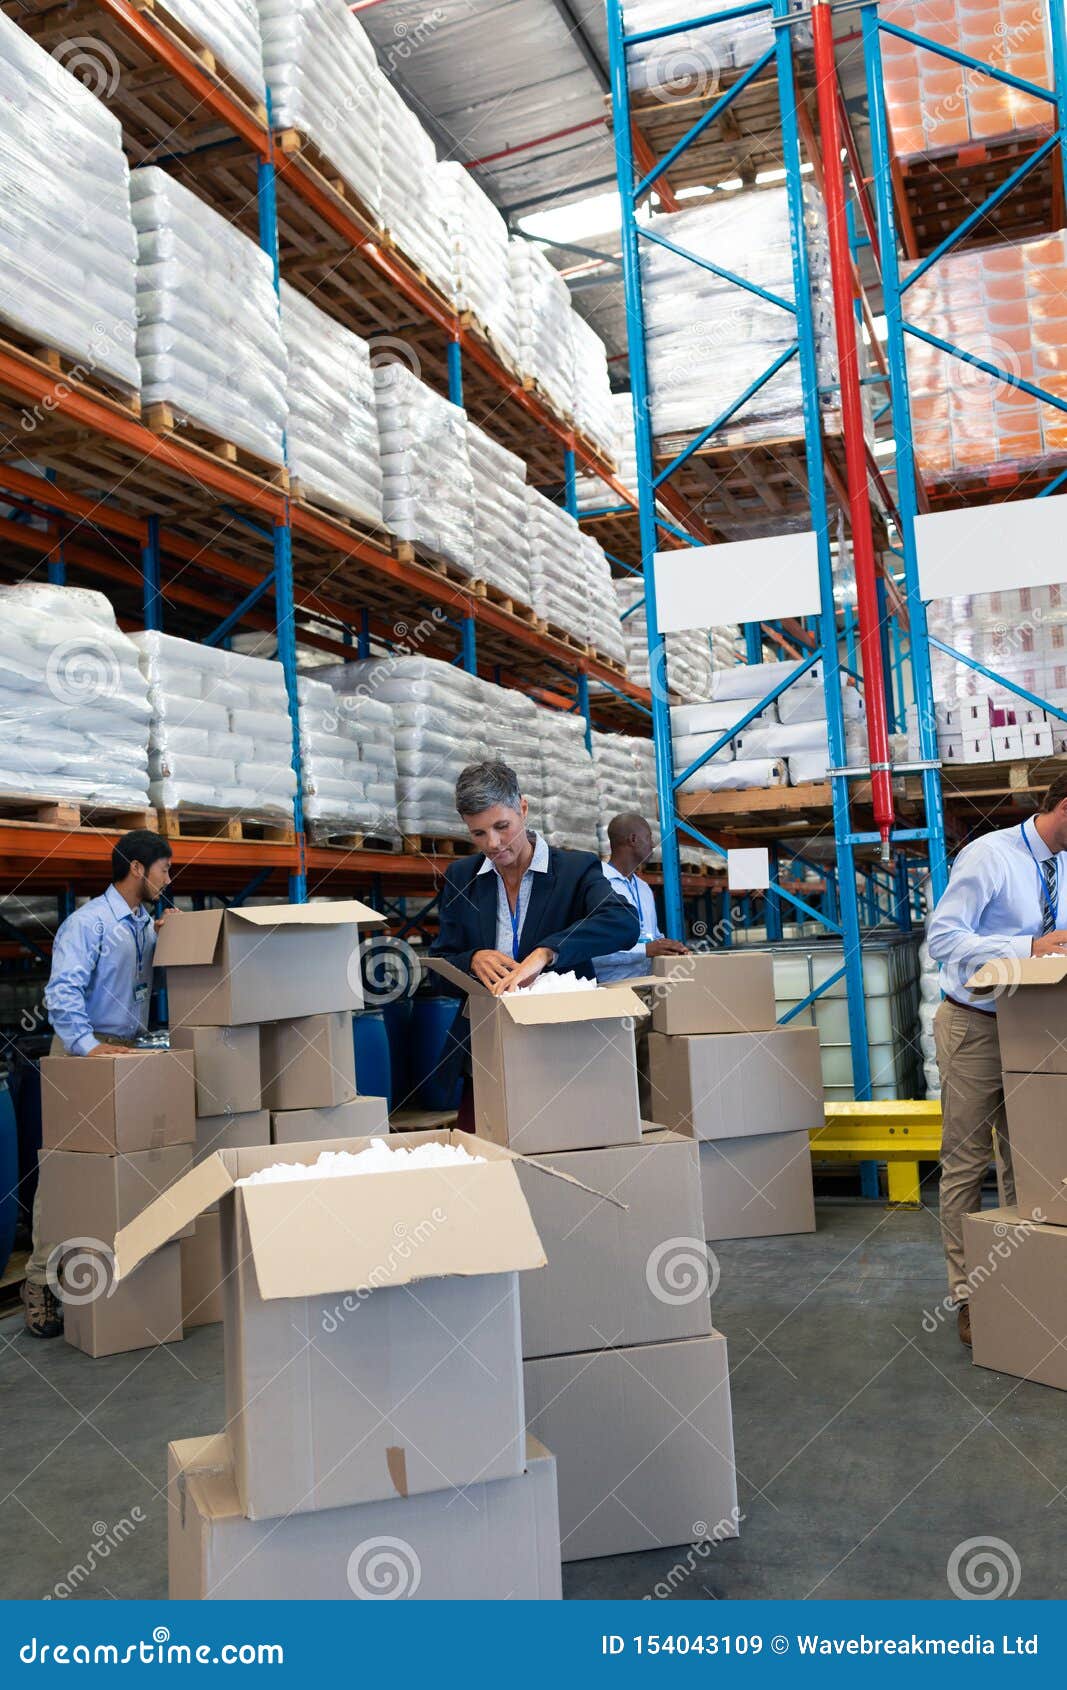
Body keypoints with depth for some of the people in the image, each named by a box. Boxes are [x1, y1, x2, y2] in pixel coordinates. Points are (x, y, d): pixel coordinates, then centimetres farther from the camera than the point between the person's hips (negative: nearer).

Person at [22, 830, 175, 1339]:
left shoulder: (145, 926, 13)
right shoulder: (88, 923, -11)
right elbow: (64, 991, -21)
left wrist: (162, 939, 7)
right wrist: (88, 1046, -32)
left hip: (128, 1050, 7)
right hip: (84, 1053, -7)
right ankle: (41, 1286, 0)